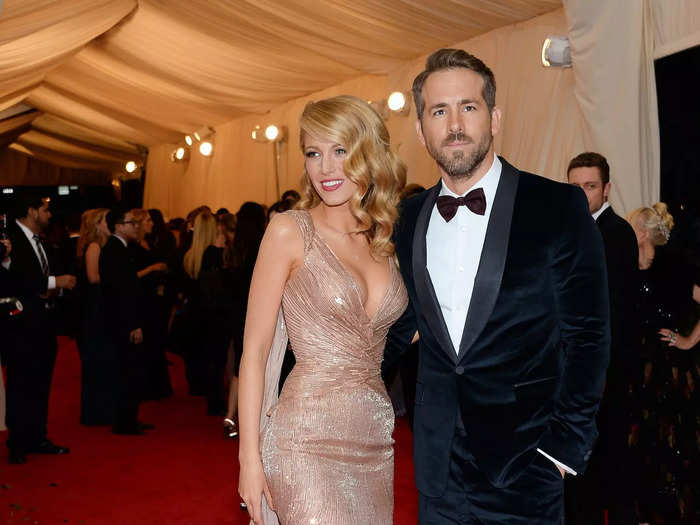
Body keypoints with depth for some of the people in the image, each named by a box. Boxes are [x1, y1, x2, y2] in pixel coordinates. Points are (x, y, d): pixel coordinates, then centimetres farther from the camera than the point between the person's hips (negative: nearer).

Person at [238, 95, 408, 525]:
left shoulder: (387, 240, 8)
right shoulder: (290, 231, -7)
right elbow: (254, 351, -8)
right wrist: (249, 457, -10)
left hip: (376, 441, 6)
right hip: (309, 443, -5)